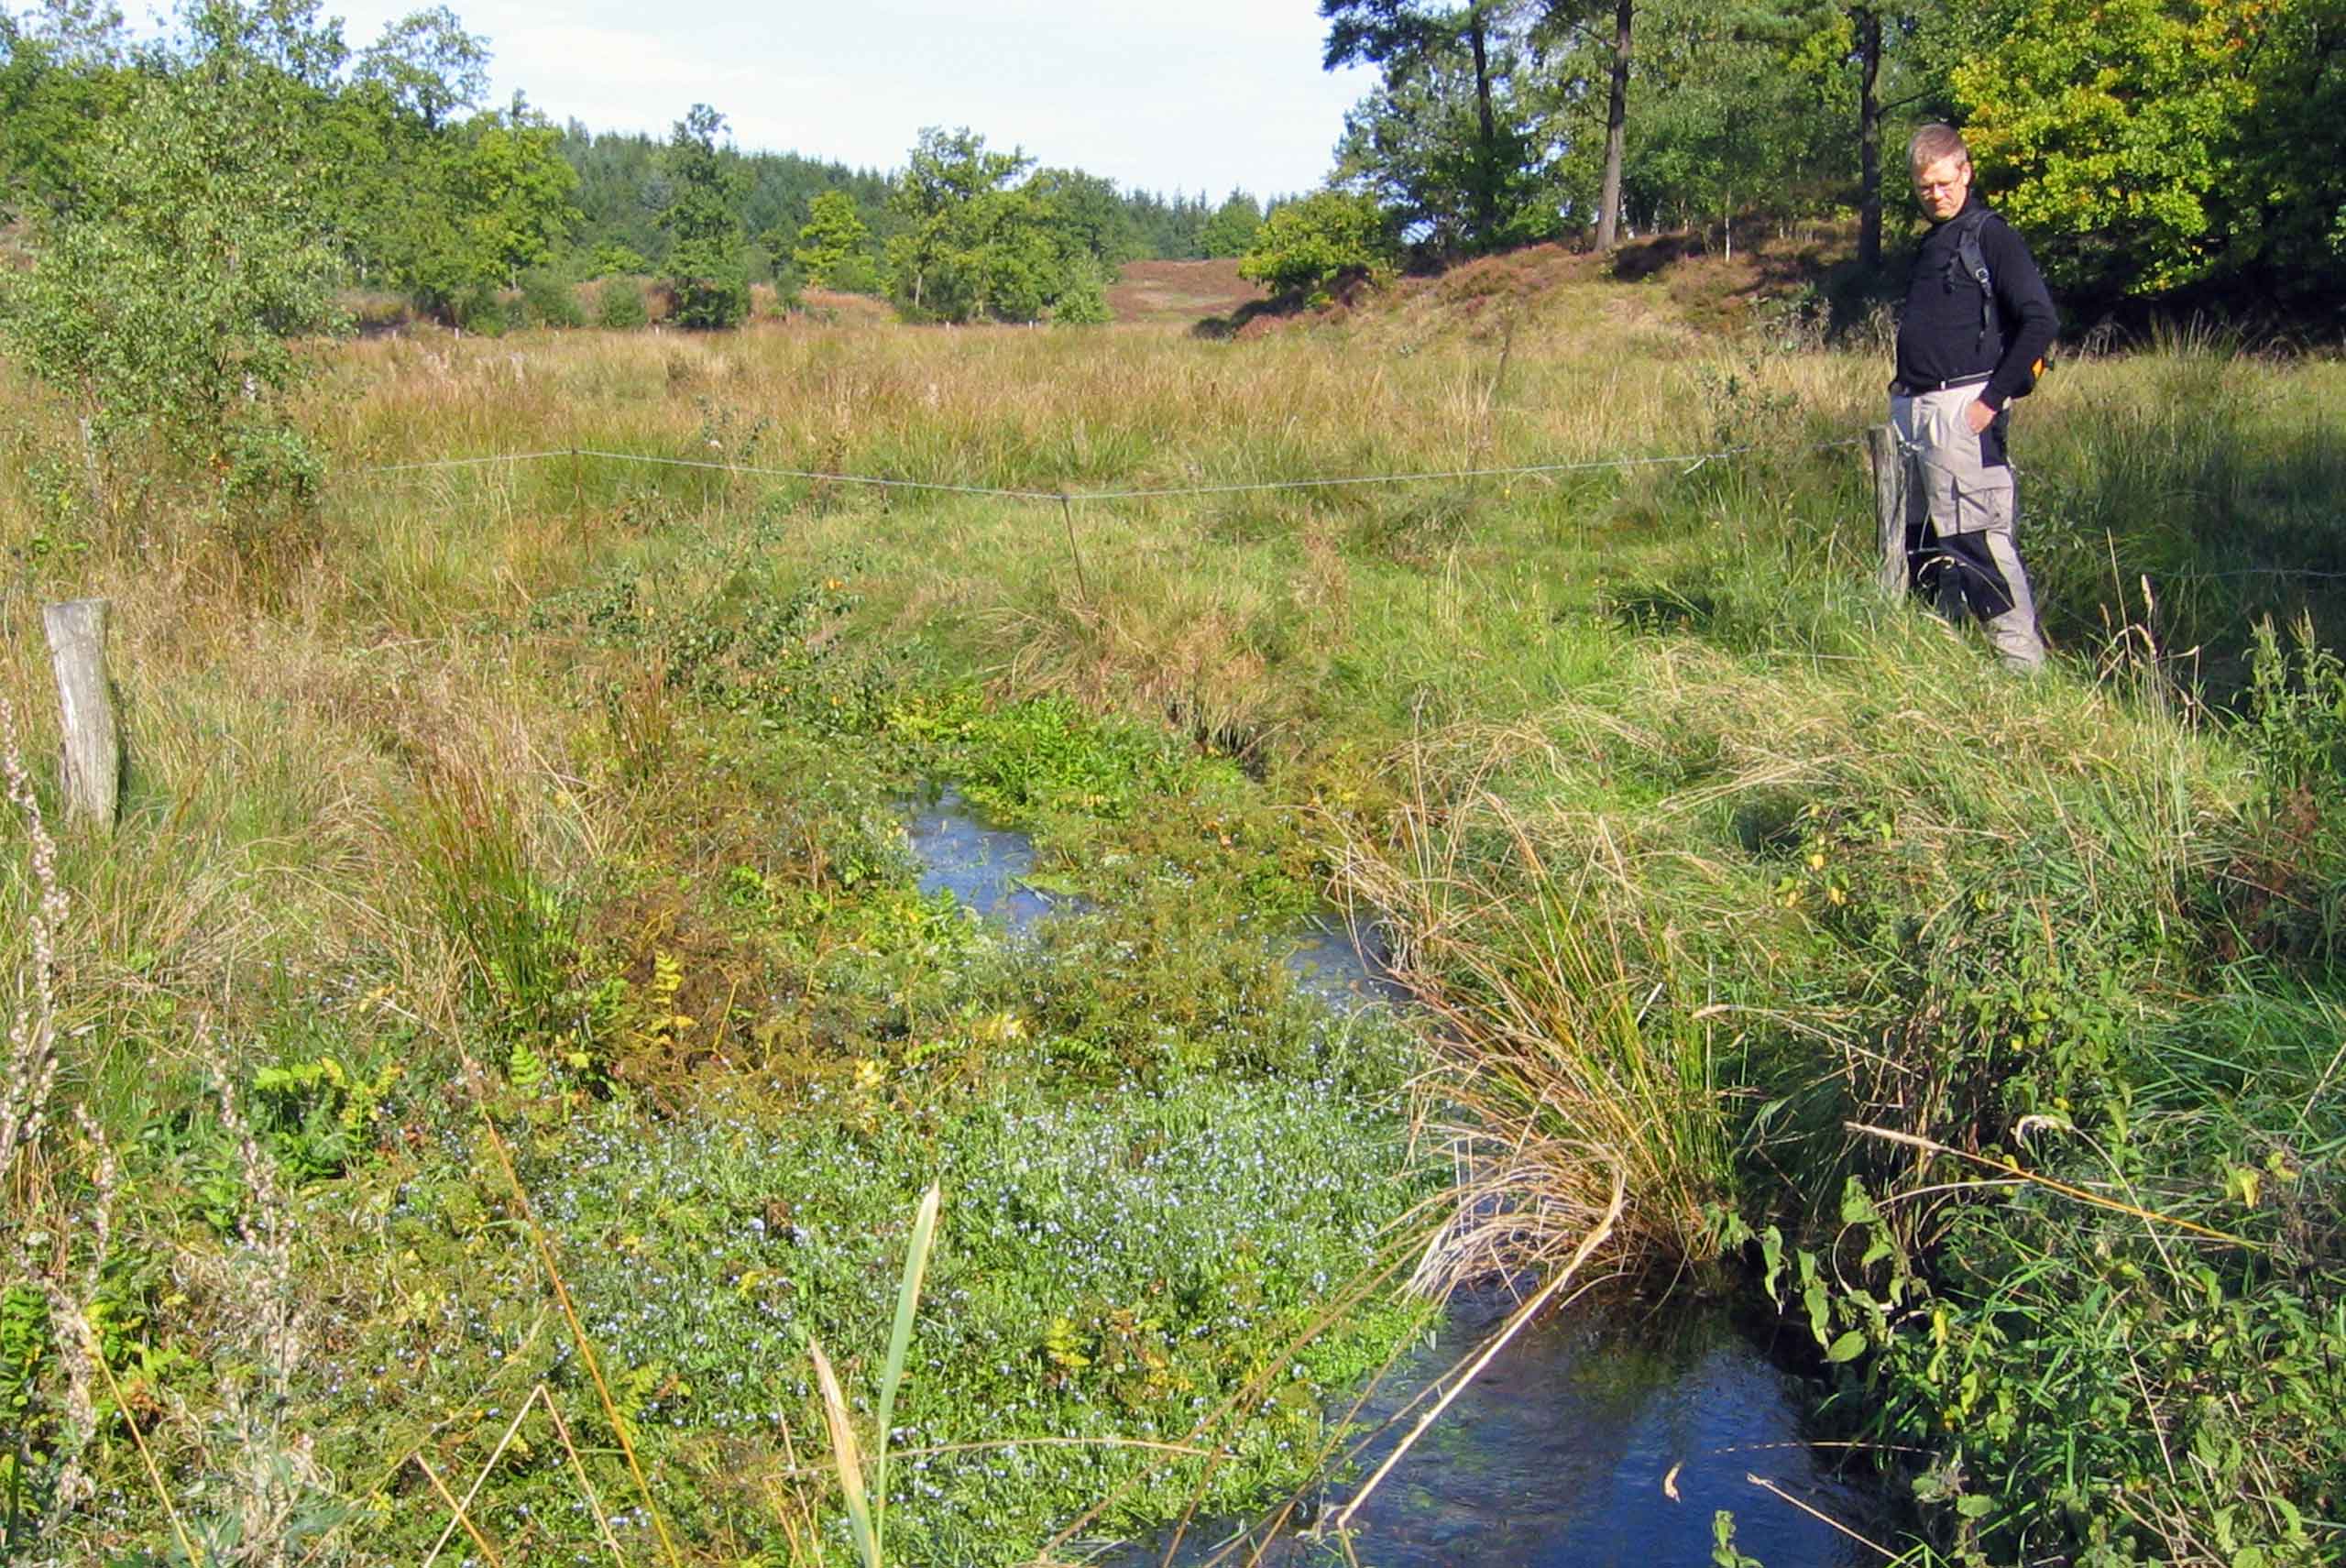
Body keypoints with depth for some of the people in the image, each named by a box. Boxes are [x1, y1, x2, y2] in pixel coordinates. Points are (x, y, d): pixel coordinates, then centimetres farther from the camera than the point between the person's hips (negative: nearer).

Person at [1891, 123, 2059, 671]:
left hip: (1961, 409, -9)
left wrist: (1994, 399, -16)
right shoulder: (1931, 244, 20)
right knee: (1917, 541, 11)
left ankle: (2024, 661, -8)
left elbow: (2041, 321, -13)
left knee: (1978, 539, -12)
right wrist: (1902, 387, 15)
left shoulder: (1991, 236, -5)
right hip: (1912, 409, 9)